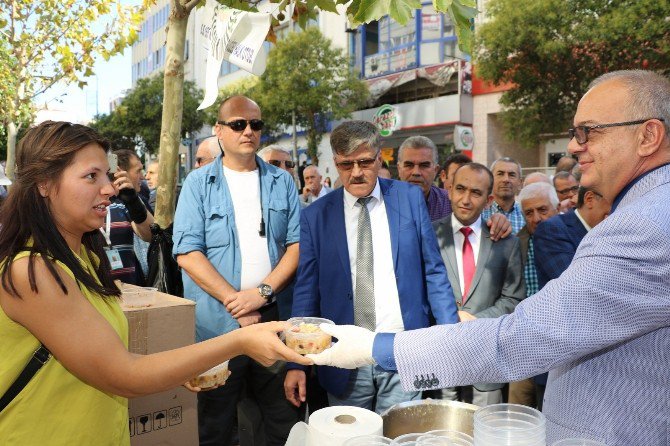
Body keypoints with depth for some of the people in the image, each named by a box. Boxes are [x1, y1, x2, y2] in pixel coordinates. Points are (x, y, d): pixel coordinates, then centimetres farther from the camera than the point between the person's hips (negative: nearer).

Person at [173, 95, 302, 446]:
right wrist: (235, 301, -13)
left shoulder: (282, 183, 8)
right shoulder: (198, 183, 1)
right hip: (216, 324, -2)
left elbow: (296, 244, 3)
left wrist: (264, 291, -12)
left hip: (273, 318, 2)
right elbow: (188, 253, -7)